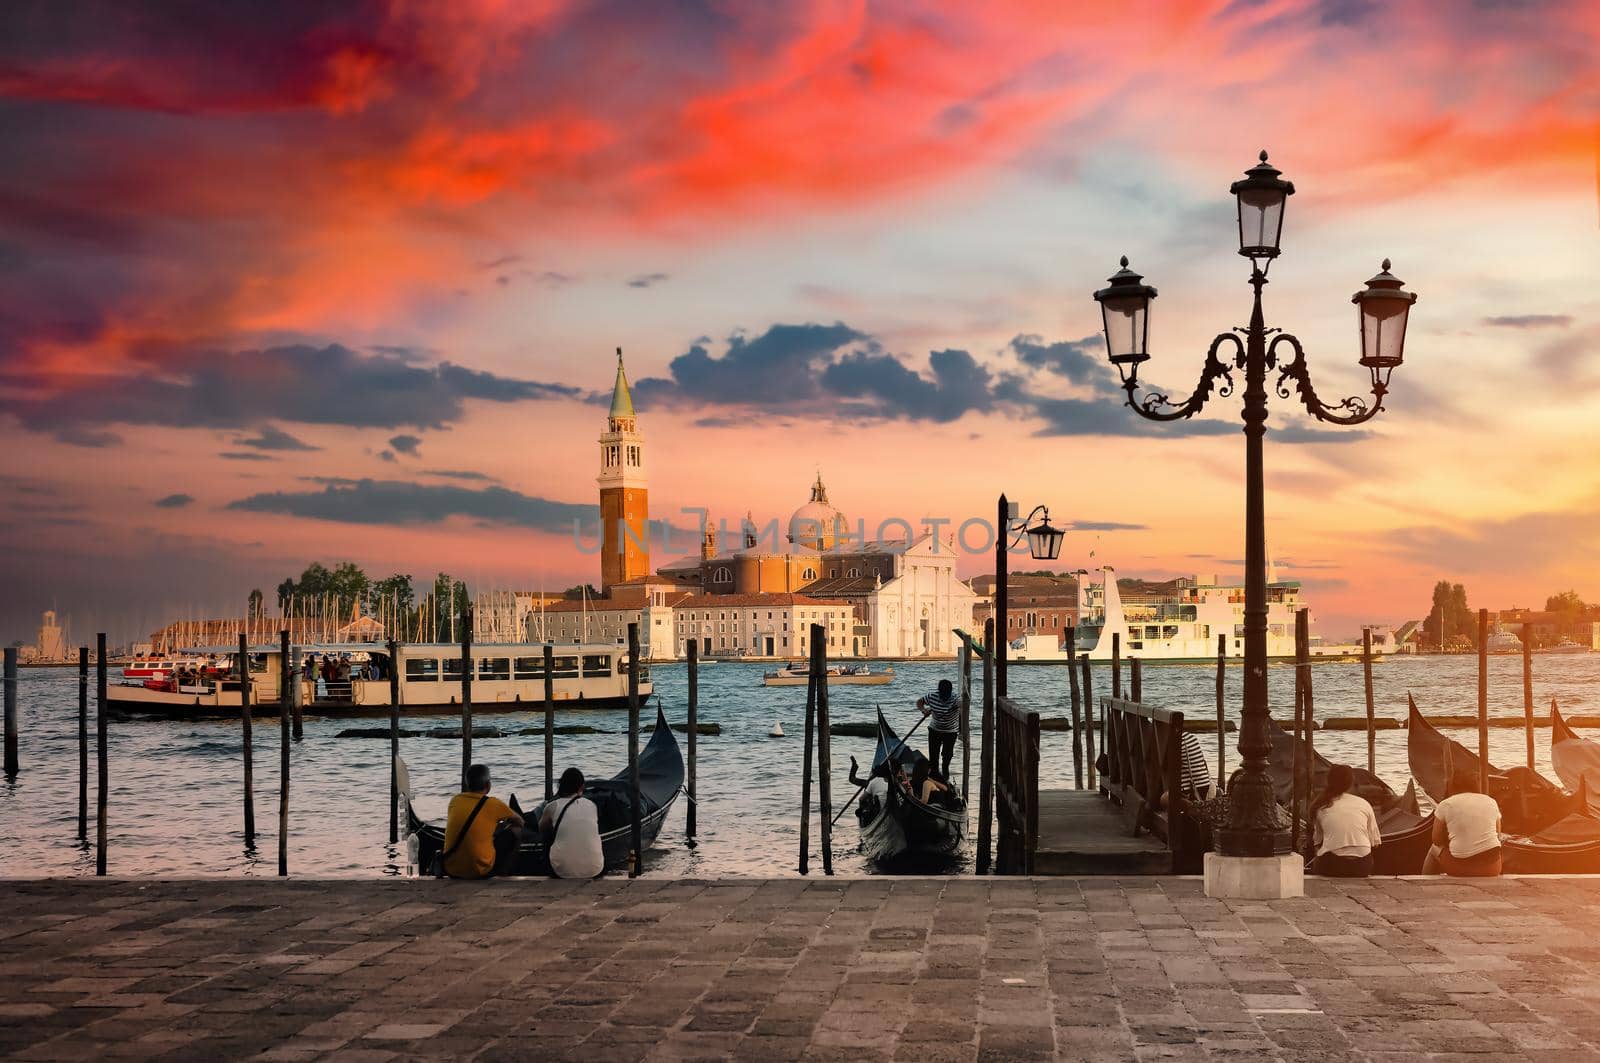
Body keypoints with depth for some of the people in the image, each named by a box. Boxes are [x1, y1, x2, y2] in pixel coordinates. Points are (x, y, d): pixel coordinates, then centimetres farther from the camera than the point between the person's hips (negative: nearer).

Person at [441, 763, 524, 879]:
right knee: (511, 835, 14)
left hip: (451, 870, 5)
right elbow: (520, 822, 13)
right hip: (480, 872, -5)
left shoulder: (455, 800, 4)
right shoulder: (494, 804, -7)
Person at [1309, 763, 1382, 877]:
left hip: (1331, 867, -3)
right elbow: (1375, 842, 9)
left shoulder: (1321, 807, 4)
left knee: (1314, 864, 27)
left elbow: (1317, 840, 11)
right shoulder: (1364, 804, 7)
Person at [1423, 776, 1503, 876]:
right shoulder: (1492, 802, 10)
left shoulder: (1446, 805, 1)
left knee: (1435, 849, 29)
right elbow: (1498, 835, 16)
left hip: (1459, 867, -3)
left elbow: (1437, 840, 6)